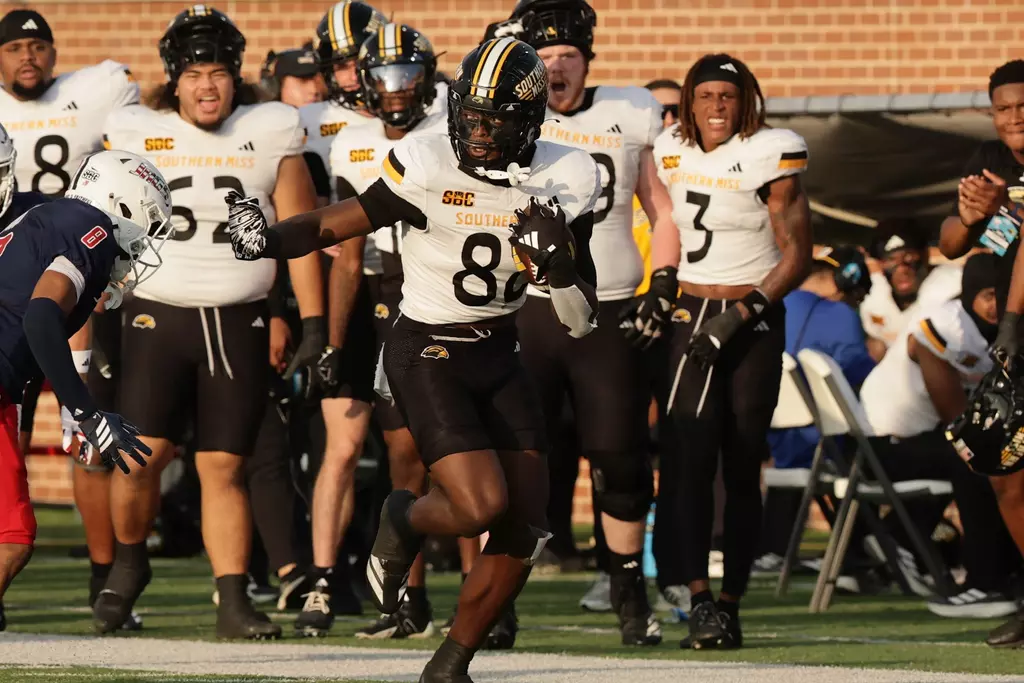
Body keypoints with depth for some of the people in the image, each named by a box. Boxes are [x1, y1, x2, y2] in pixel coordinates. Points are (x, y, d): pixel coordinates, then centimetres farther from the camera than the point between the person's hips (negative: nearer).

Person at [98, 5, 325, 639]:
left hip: (239, 323, 0)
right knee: (143, 454, -9)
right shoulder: (137, 135, 3)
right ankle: (128, 563, 18)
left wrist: (314, 326, 2)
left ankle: (234, 603, 2)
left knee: (224, 467, -1)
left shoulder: (271, 135, 4)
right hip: (158, 316, 0)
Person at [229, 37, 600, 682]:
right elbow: (339, 223, -12)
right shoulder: (429, 167, -18)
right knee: (482, 505, -21)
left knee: (525, 531, 0)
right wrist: (267, 239, -31)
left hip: (499, 355, 5)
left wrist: (560, 260, -22)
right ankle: (406, 521, 16)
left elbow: (583, 320, -2)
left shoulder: (564, 181, -6)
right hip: (428, 354, -5)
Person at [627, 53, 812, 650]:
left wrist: (742, 314, -15)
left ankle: (731, 602, 6)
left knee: (743, 469, -1)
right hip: (694, 316, 3)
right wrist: (660, 291, 9)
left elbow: (797, 257, -7)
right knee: (696, 457, -13)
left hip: (755, 320, -3)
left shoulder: (768, 158, -8)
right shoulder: (674, 153, 6)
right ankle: (700, 598, -21)